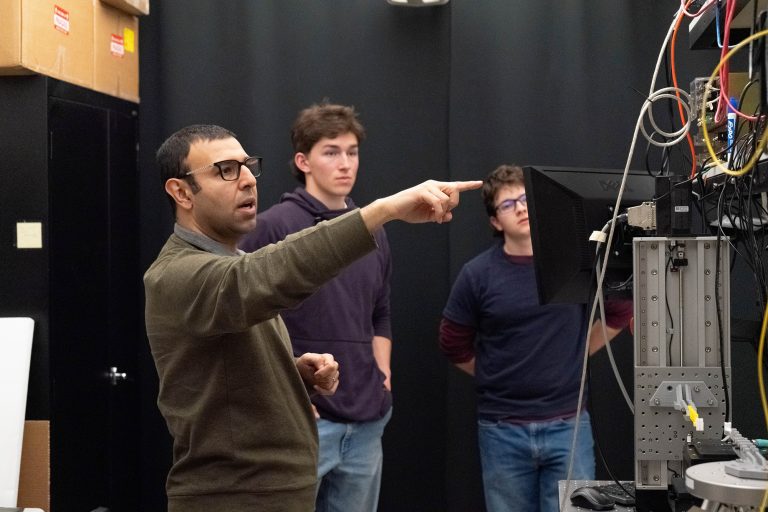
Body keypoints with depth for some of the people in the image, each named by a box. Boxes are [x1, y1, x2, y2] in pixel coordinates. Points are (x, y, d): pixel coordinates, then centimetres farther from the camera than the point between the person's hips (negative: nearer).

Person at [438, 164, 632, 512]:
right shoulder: (477, 274, -5)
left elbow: (619, 312, 9)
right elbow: (455, 347, 7)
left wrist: (571, 357, 9)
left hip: (567, 424, 0)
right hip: (503, 429, 0)